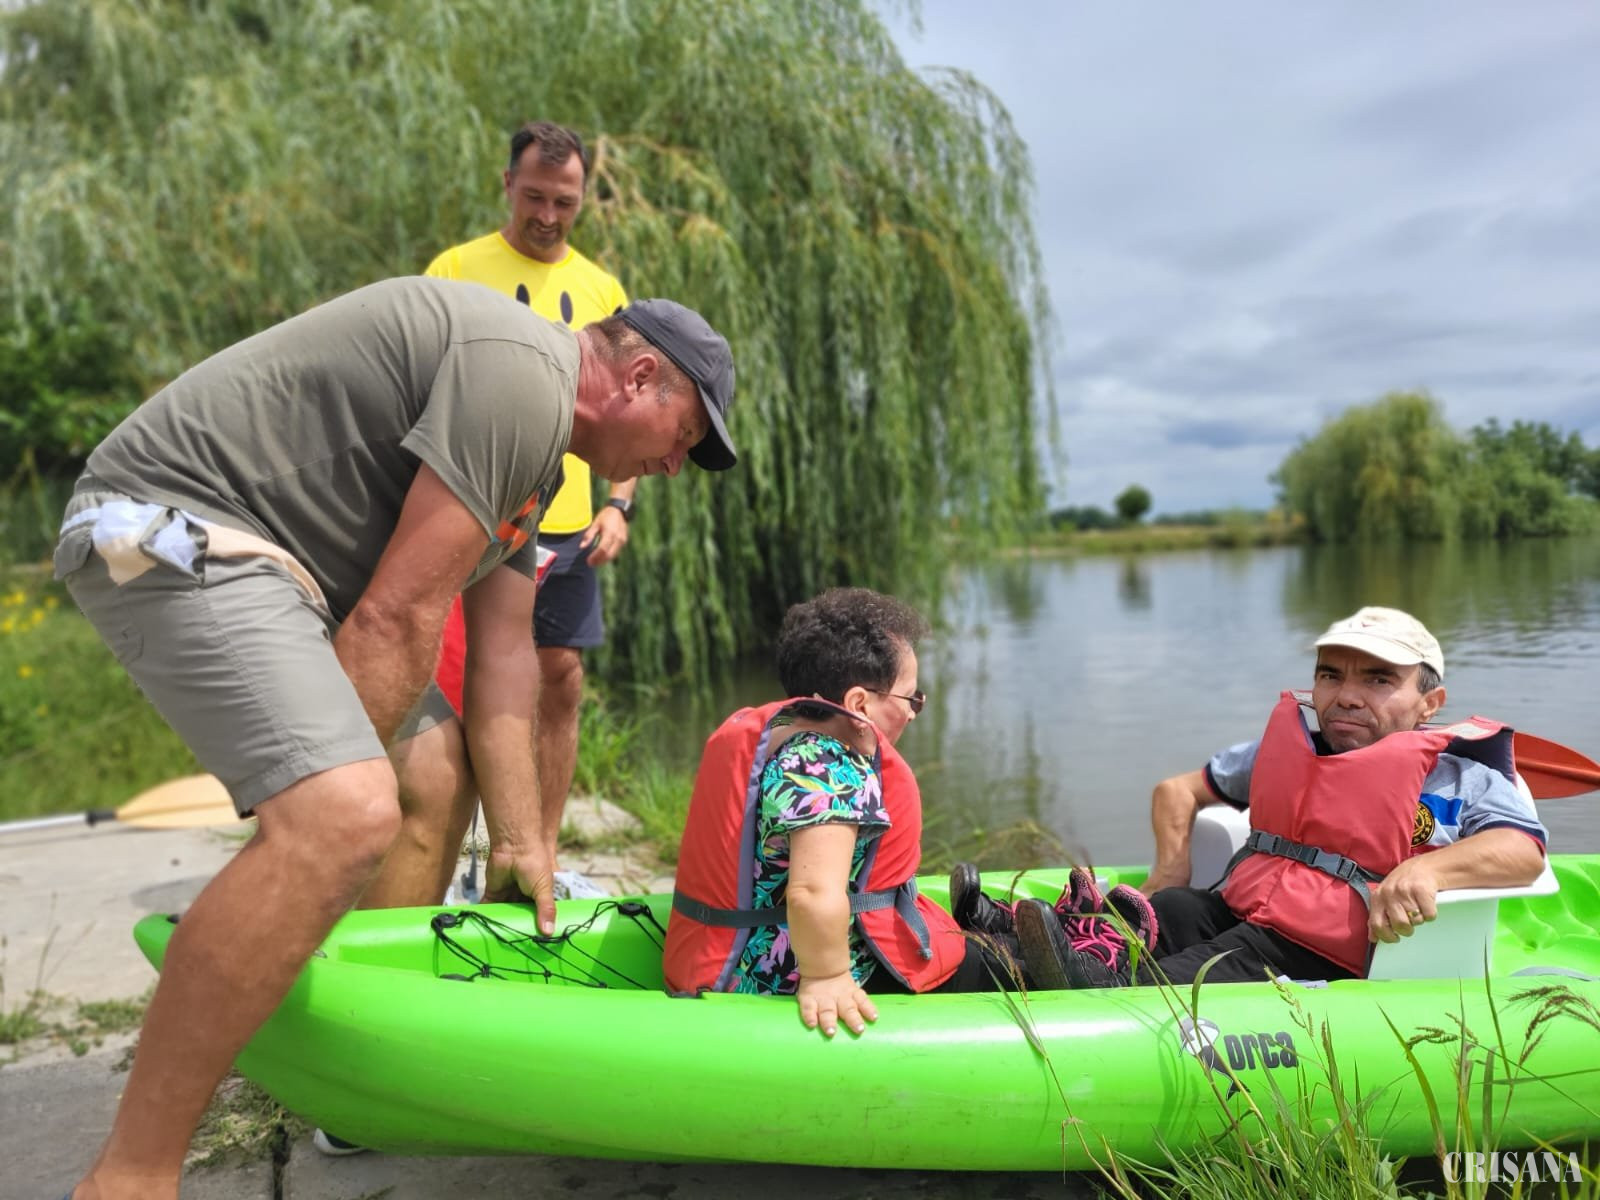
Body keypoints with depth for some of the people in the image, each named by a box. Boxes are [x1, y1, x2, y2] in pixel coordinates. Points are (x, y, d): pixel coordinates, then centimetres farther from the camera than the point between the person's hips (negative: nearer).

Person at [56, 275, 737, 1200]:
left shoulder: (536, 446, 15)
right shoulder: (524, 371, -18)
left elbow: (504, 653, 14)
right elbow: (399, 615, -21)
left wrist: (518, 841, 13)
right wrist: (324, 779, -13)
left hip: (264, 556, 11)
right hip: (177, 523, -11)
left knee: (436, 773, 13)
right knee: (340, 819, -27)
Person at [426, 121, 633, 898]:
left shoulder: (601, 288, 13)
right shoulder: (457, 270, 0)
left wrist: (619, 504, 2)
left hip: (569, 526, 5)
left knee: (562, 688, 8)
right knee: (470, 695, -2)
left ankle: (543, 858, 21)